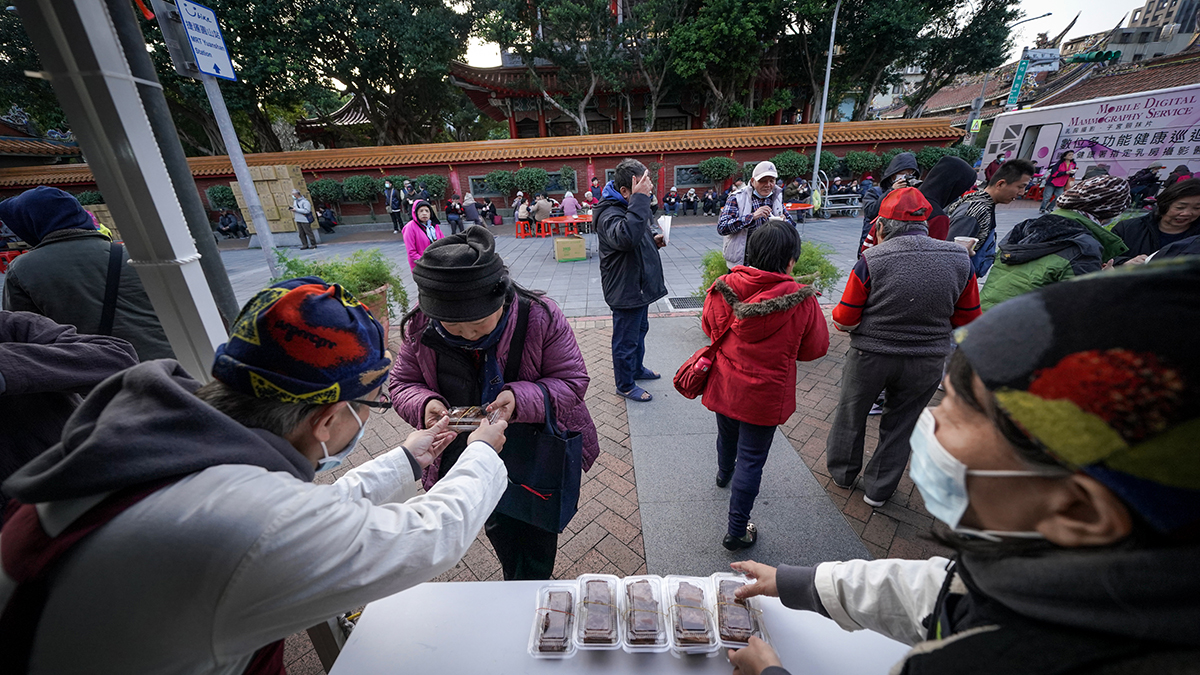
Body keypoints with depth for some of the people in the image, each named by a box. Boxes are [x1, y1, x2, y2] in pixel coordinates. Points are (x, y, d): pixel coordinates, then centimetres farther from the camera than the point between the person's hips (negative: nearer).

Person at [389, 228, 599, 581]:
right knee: (499, 532, 29)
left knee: (537, 541, 22)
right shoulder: (420, 326, -17)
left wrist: (520, 399, -38)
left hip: (540, 457, -2)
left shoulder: (540, 316, -27)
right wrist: (424, 405, -28)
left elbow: (572, 382, -20)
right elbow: (402, 383, -4)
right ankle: (513, 584, 60)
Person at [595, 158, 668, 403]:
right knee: (626, 340, 5)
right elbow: (626, 237, -46)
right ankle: (625, 385, 23)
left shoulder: (632, 205, 8)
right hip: (625, 289, -10)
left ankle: (637, 368, 46)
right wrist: (640, 199, -41)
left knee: (640, 329, 25)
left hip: (639, 285, 10)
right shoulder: (609, 213, -25)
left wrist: (654, 239, 3)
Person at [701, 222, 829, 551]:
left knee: (727, 435, 29)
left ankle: (724, 474, 61)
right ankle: (737, 532, 22)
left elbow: (710, 327, 4)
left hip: (724, 385, 4)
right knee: (752, 459, 9)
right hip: (764, 394, -3)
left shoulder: (724, 288, -13)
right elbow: (816, 348, -5)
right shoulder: (802, 301, -20)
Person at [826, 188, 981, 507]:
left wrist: (837, 316, 8)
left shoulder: (872, 260, -18)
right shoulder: (960, 259, -6)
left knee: (851, 414, 19)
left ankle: (842, 474, 40)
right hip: (927, 362, 3)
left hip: (871, 356, -3)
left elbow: (844, 321, -14)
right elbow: (967, 319, 4)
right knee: (900, 425, 20)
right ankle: (878, 491, 35)